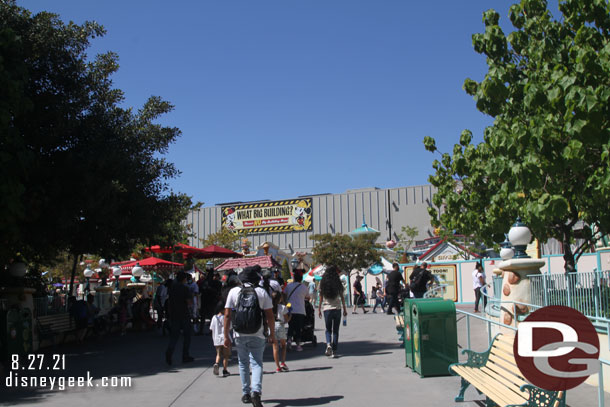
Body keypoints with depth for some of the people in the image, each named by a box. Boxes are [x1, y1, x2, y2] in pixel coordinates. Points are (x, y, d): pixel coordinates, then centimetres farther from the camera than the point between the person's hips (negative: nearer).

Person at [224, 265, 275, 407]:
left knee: (243, 363, 16)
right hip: (257, 335, -1)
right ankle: (256, 391, -18)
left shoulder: (234, 292, 1)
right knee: (257, 363, 1)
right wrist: (272, 334, 10)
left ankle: (246, 393, 21)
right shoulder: (262, 292, -1)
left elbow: (227, 315, -2)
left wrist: (226, 336, 3)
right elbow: (270, 316, -1)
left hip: (240, 335, 2)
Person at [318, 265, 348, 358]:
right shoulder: (338, 284, -2)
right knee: (335, 330, 7)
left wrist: (319, 309, 8)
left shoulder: (322, 284, -1)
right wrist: (345, 309, 8)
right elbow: (342, 297, 1)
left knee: (328, 329, 12)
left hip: (327, 309, 0)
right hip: (337, 308, 0)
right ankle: (334, 351, 6)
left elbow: (321, 298, 0)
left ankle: (328, 344, -15)